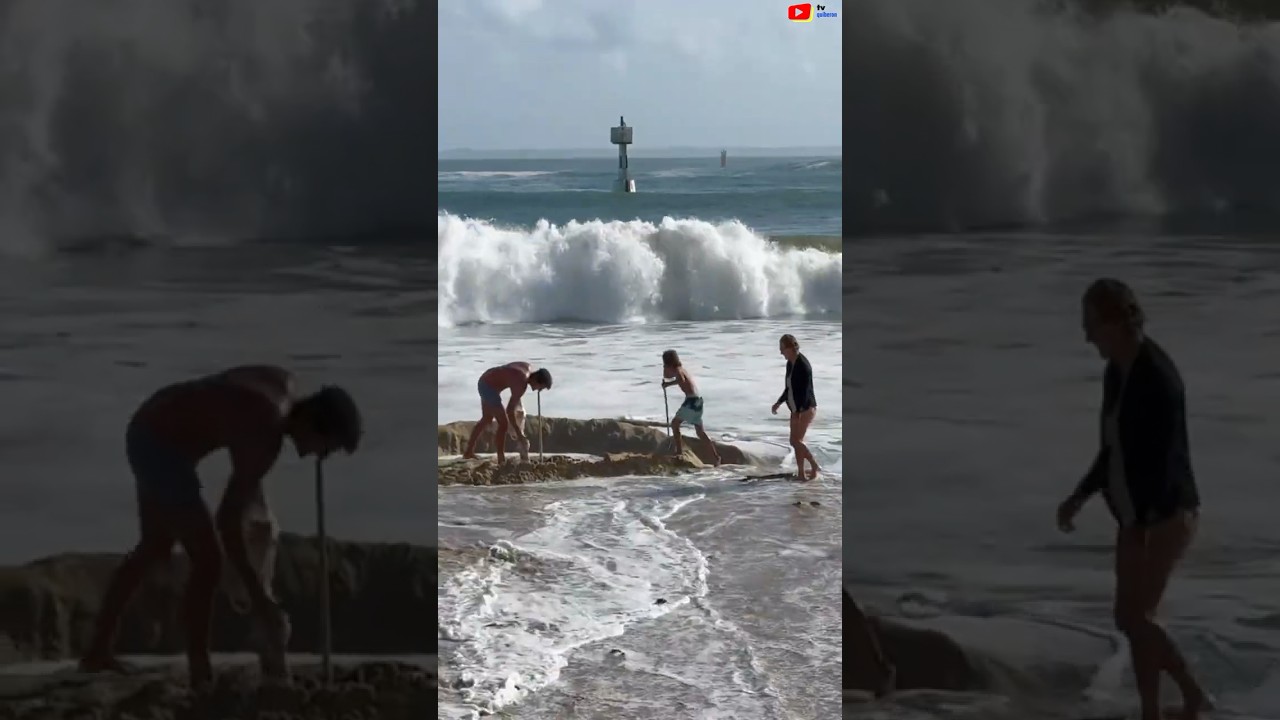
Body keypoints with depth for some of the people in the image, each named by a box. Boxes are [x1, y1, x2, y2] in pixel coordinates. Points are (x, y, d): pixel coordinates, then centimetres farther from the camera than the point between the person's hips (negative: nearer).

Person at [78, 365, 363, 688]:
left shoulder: (283, 383, -1)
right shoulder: (267, 438, -26)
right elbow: (227, 522, -24)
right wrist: (259, 598, -20)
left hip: (149, 431, 10)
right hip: (161, 449, -10)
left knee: (156, 548, 23)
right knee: (208, 559, -7)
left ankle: (98, 652, 33)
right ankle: (201, 679, -1)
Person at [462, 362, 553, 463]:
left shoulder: (529, 368, -1)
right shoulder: (522, 384, -27)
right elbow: (510, 410, -24)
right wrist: (518, 433, -17)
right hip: (489, 387, -10)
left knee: (487, 419, 23)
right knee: (503, 423, -7)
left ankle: (469, 451, 35)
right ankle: (501, 460, -4)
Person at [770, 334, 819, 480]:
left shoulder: (803, 365, -20)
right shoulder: (790, 364, 8)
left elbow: (805, 390, -23)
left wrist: (797, 412, -26)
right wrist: (779, 402, 26)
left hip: (806, 408, -9)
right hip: (796, 409, 9)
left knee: (797, 440, -13)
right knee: (795, 441, 7)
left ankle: (814, 465, 1)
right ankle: (801, 473, 11)